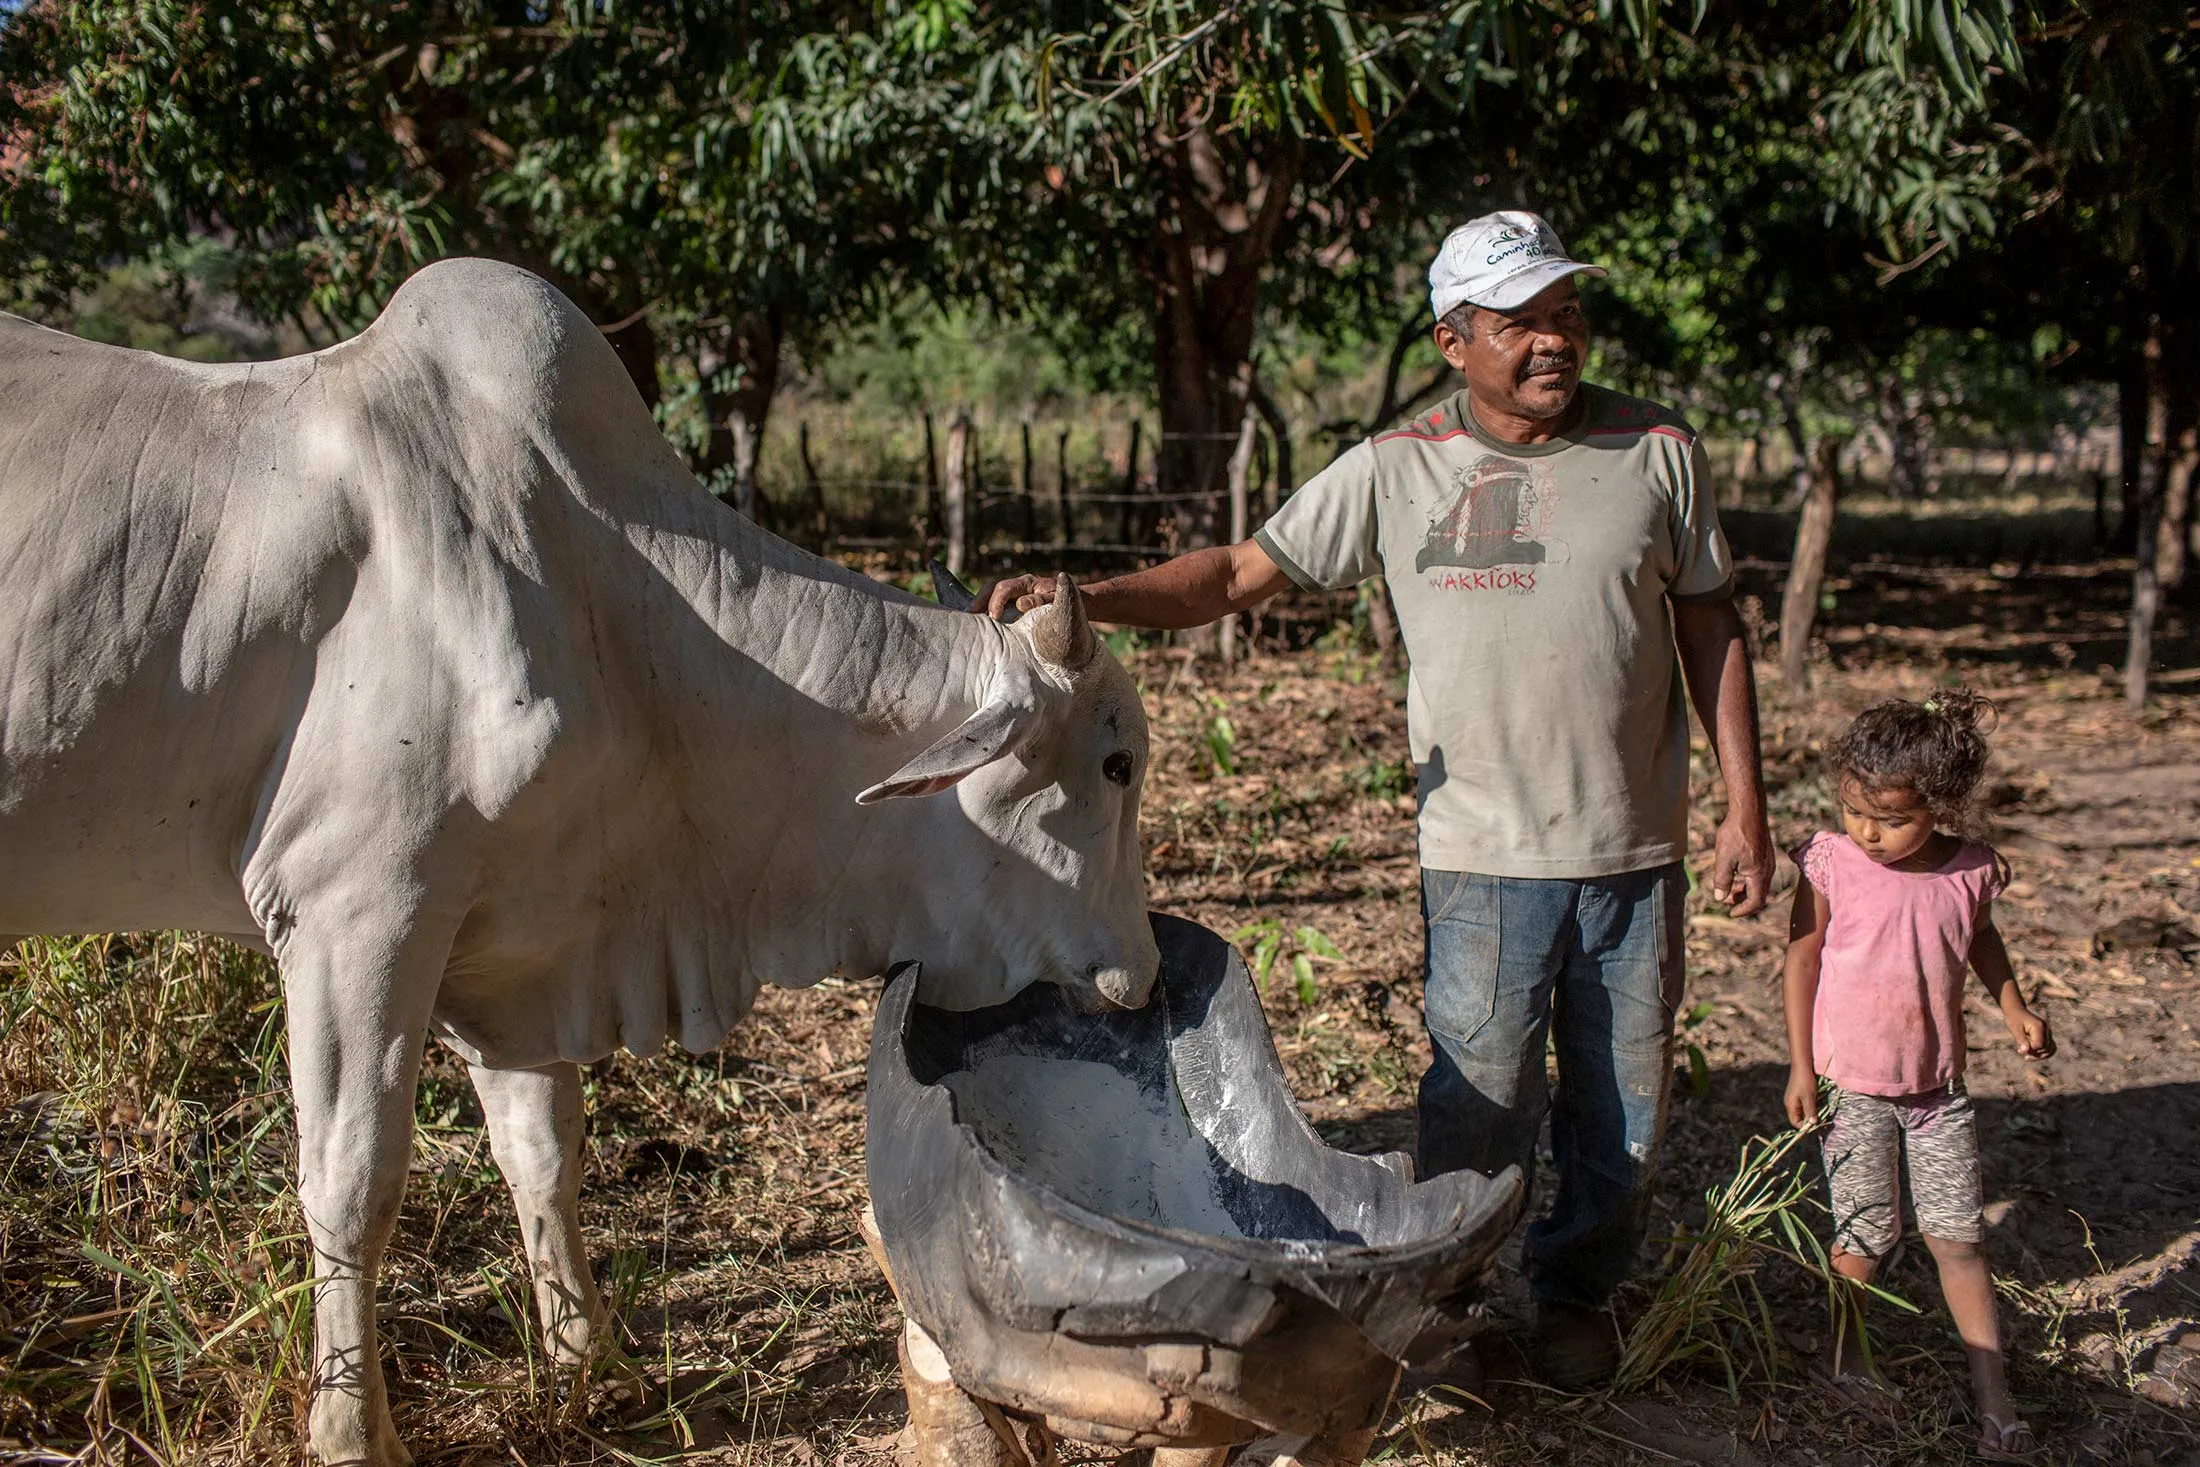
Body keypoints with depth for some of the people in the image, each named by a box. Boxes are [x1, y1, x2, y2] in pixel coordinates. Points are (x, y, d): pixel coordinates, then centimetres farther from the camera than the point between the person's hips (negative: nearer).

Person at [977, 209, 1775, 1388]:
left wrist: (1745, 810, 4)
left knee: (1624, 1101, 12)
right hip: (1485, 852, -2)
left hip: (1636, 851, 2)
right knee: (1479, 1100, -3)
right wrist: (1085, 599, -18)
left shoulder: (1657, 453, 1)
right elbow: (1239, 574, -2)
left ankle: (1577, 1294, 36)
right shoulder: (1395, 473, -3)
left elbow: (1712, 631, 8)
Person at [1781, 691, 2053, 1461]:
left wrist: (2014, 1008, 7)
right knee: (1864, 1233, 3)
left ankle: (1992, 1392, 8)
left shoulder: (1970, 872, -6)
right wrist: (1801, 1067, -4)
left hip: (1939, 1085, 2)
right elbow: (1803, 960, -4)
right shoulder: (1832, 864, -13)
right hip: (1854, 1084, -2)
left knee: (1959, 1236, 2)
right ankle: (1847, 1353, 25)